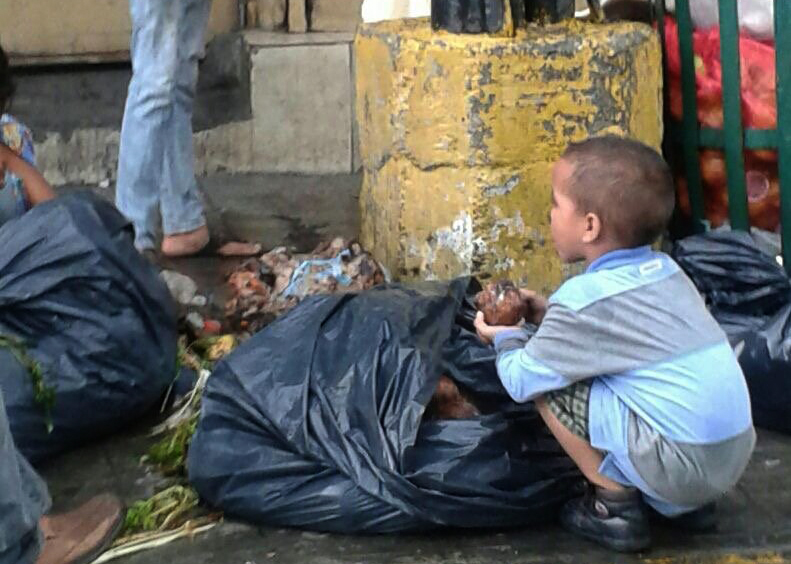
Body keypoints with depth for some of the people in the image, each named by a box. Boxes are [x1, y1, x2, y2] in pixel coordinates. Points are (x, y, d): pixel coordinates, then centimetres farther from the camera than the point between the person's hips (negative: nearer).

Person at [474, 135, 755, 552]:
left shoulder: (585, 299, -13)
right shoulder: (664, 271, 10)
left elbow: (521, 380, -6)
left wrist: (506, 339, 14)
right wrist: (550, 316, 19)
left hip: (681, 466, -8)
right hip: (735, 454, 8)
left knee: (547, 385, -1)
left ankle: (616, 504, 6)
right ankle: (686, 503, 21)